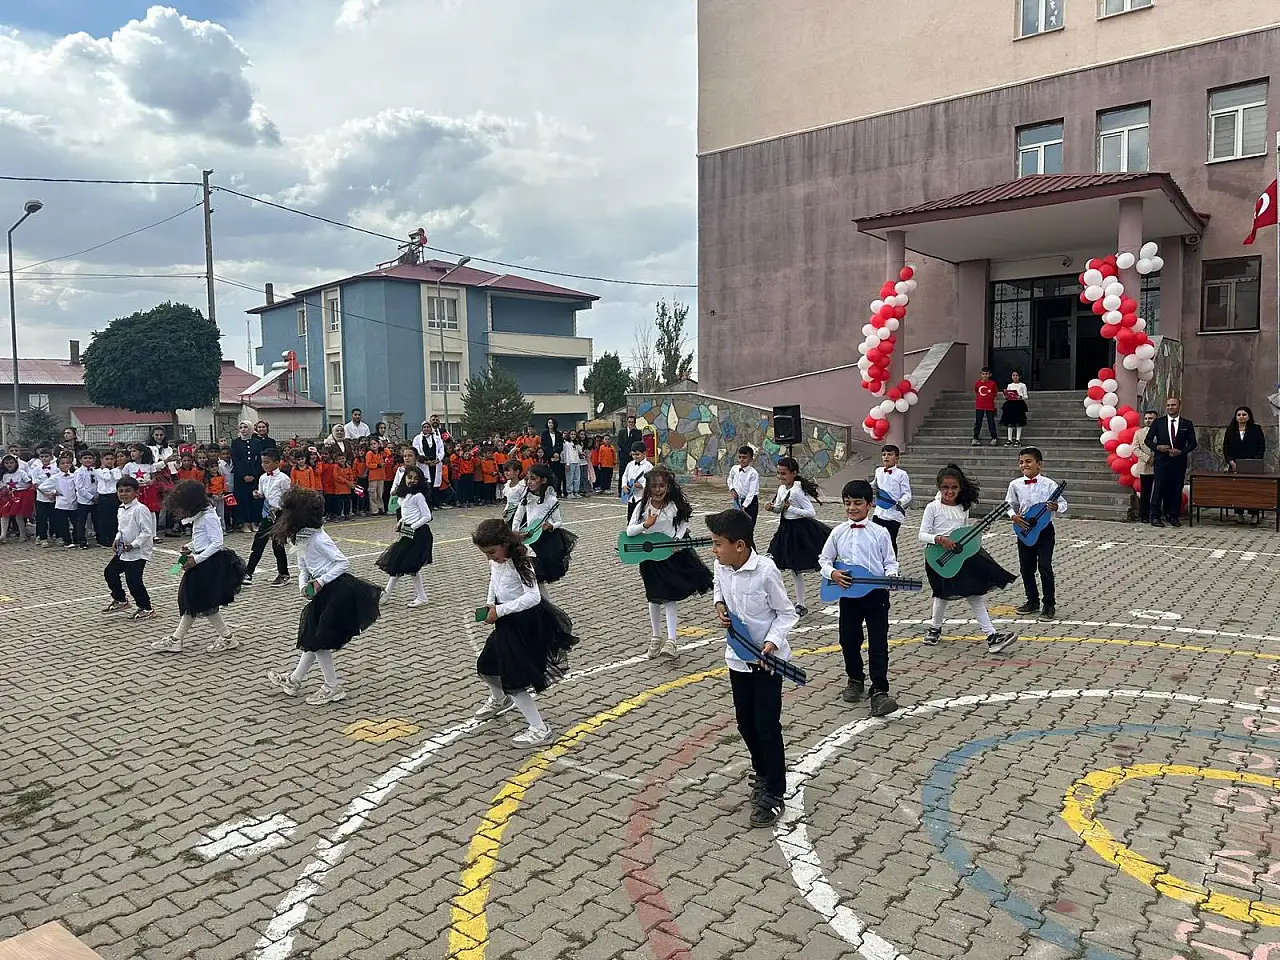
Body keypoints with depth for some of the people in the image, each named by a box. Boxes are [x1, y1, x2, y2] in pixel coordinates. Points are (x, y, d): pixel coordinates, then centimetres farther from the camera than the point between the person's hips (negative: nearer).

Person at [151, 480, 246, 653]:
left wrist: (196, 559, -22)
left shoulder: (209, 516, -18)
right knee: (191, 602, 13)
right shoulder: (198, 516, 12)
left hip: (211, 563, -10)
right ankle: (175, 640, 19)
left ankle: (227, 638, 8)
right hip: (201, 563, 10)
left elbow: (216, 543, -21)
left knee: (205, 605, -2)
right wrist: (190, 547, 7)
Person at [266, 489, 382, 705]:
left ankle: (333, 687, 12)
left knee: (319, 640, 0)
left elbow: (343, 563, -20)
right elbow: (303, 569, 15)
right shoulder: (301, 539, 8)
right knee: (312, 637, 17)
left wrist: (321, 581, -19)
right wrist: (303, 585, -4)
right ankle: (294, 680, 30)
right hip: (324, 593, 9)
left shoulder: (318, 539, -20)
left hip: (337, 592, -9)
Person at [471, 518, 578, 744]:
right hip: (507, 623, 9)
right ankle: (500, 699, 55)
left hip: (526, 625, -9)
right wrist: (490, 603, 5)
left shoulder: (519, 563, -25)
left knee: (514, 680, -9)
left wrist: (499, 610, -29)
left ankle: (539, 729, 2)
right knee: (485, 666, 23)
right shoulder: (495, 561, 0)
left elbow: (533, 597, -32)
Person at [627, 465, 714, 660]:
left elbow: (684, 523, 6)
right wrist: (646, 524, -27)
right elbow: (629, 531, -11)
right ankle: (656, 637, 29)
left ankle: (671, 641, -4)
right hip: (649, 556, 1)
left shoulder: (675, 505, -10)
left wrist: (678, 540, -10)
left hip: (672, 554, -1)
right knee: (654, 598, 13)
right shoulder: (642, 506, -10)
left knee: (669, 598, -4)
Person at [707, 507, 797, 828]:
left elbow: (786, 613, -14)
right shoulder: (721, 566, -7)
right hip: (737, 656, 6)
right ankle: (762, 774, 39)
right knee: (745, 722, 16)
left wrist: (772, 642, -26)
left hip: (766, 657, -6)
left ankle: (774, 793, 11)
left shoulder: (765, 571, -25)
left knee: (766, 725, -2)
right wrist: (720, 605, -3)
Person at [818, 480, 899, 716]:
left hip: (876, 593, -3)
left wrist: (891, 575, -18)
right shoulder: (838, 533, 3)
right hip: (848, 593, 3)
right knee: (848, 639, 11)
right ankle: (855, 680, 33)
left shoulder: (880, 533, -3)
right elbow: (824, 559, 11)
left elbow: (890, 561, 3)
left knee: (878, 643, -4)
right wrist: (832, 573, -9)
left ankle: (879, 691, -1)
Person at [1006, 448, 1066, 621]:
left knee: (1045, 567, -5)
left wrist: (1056, 507, -24)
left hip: (1045, 530, -4)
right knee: (1026, 567, 11)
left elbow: (1063, 503, -2)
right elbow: (1009, 505, 8)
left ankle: (1049, 605, 6)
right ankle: (1033, 601, 27)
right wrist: (1014, 516, -10)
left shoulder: (1049, 484, -8)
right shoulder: (1015, 485, -1)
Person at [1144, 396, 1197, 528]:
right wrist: (1157, 447, -12)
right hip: (1162, 460, -1)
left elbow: (1192, 443, 7)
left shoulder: (1187, 424, 7)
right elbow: (1148, 440, 7)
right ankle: (1155, 517, -2)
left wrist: (1181, 451, -9)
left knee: (1177, 489, 4)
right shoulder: (1158, 422, 5)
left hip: (1179, 461, 1)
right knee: (1160, 488, -5)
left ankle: (1173, 517, 12)